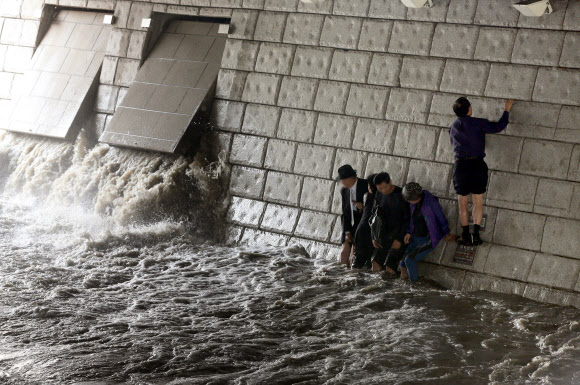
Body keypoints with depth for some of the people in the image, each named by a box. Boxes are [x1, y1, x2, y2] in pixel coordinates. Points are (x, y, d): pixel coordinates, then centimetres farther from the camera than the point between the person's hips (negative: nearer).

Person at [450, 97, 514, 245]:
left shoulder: (453, 128, 8)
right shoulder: (478, 123, -5)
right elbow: (497, 127, -3)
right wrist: (506, 110, 10)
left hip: (460, 164, 2)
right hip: (477, 163, -2)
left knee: (462, 202, 8)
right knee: (478, 202, 5)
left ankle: (466, 235, 6)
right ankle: (476, 234, 0)